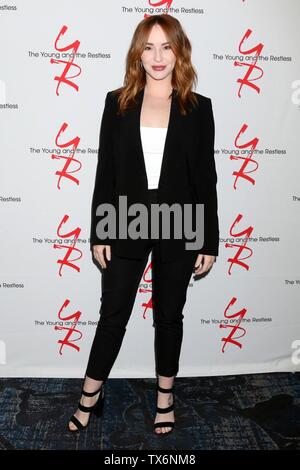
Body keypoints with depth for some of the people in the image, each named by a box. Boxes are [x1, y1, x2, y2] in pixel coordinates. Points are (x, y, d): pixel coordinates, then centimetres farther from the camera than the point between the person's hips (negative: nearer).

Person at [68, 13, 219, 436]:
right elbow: (105, 173, 2)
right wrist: (99, 233, -2)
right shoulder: (117, 103, 2)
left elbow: (206, 179, 0)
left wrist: (209, 241, -2)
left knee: (169, 316, 14)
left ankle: (165, 396, 35)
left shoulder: (198, 108, 0)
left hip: (178, 229, 0)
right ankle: (90, 396, 31)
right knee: (112, 315, 10)